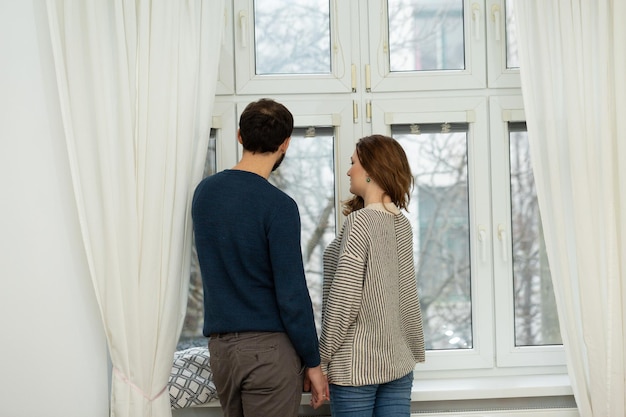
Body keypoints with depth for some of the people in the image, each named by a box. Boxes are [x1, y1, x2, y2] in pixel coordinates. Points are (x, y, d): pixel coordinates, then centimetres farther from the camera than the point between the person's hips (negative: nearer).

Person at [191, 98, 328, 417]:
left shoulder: (204, 192, 6)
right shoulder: (279, 206, -14)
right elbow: (292, 294, -14)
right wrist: (312, 363, -6)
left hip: (219, 346, 6)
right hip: (269, 346, -6)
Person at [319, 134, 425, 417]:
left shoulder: (360, 221, -14)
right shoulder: (402, 224, 8)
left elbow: (344, 299, -17)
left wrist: (321, 358, -9)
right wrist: (415, 351, 22)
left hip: (357, 364, -7)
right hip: (398, 361, 7)